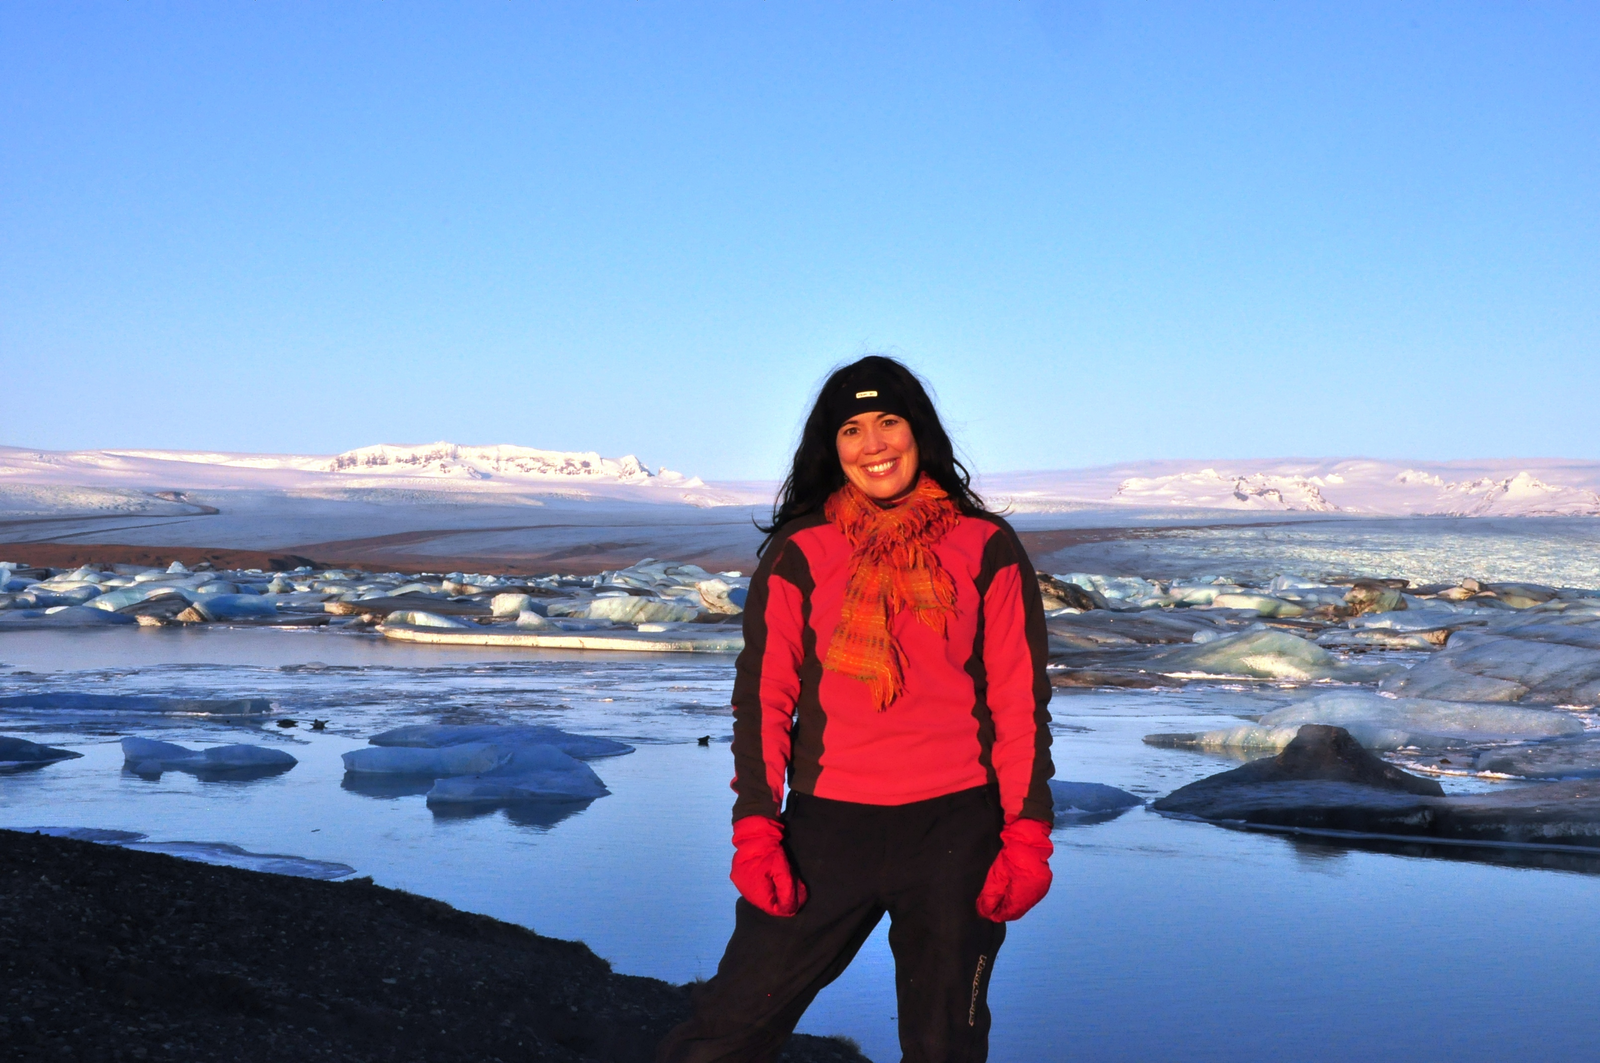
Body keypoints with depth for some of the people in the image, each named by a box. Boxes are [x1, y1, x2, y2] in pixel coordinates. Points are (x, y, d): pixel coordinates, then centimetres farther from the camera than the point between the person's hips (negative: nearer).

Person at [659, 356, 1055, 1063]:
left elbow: (1020, 701, 3)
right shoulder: (799, 554, 4)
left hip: (954, 827, 0)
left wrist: (1027, 836, -2)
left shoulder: (987, 549, 4)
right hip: (828, 824, 0)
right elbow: (762, 696, 4)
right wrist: (755, 831, -4)